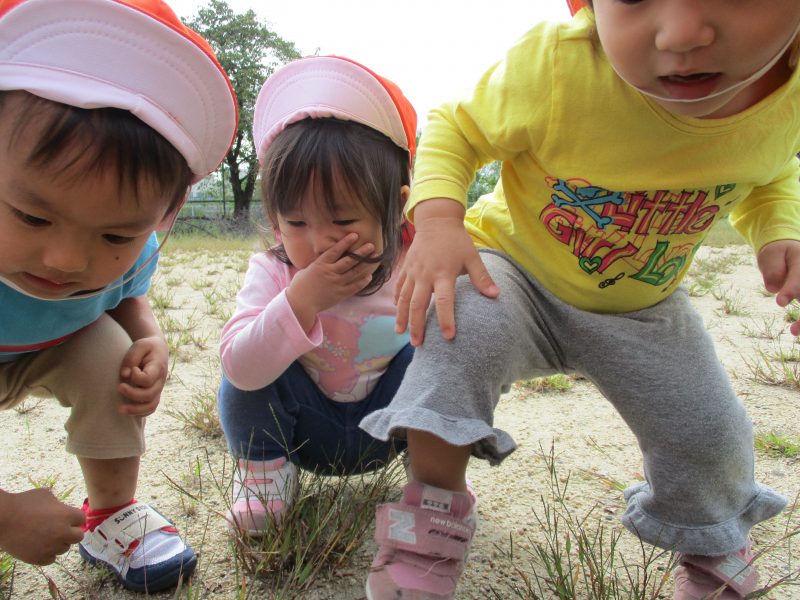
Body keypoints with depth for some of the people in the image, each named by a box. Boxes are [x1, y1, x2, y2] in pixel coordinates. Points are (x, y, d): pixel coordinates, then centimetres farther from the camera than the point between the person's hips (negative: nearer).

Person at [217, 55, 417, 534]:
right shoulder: (272, 273, -19)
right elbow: (239, 367, -32)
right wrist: (301, 301, -43)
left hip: (384, 425, 1)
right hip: (305, 433, 0)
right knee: (246, 372, -23)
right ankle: (264, 474, -1)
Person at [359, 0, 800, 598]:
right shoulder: (554, 67, -33)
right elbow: (454, 129, -16)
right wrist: (437, 217, -35)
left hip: (643, 307, 4)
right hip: (515, 271, -3)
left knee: (709, 437, 2)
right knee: (461, 326, -35)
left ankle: (710, 540, 39)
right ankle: (434, 512, -14)